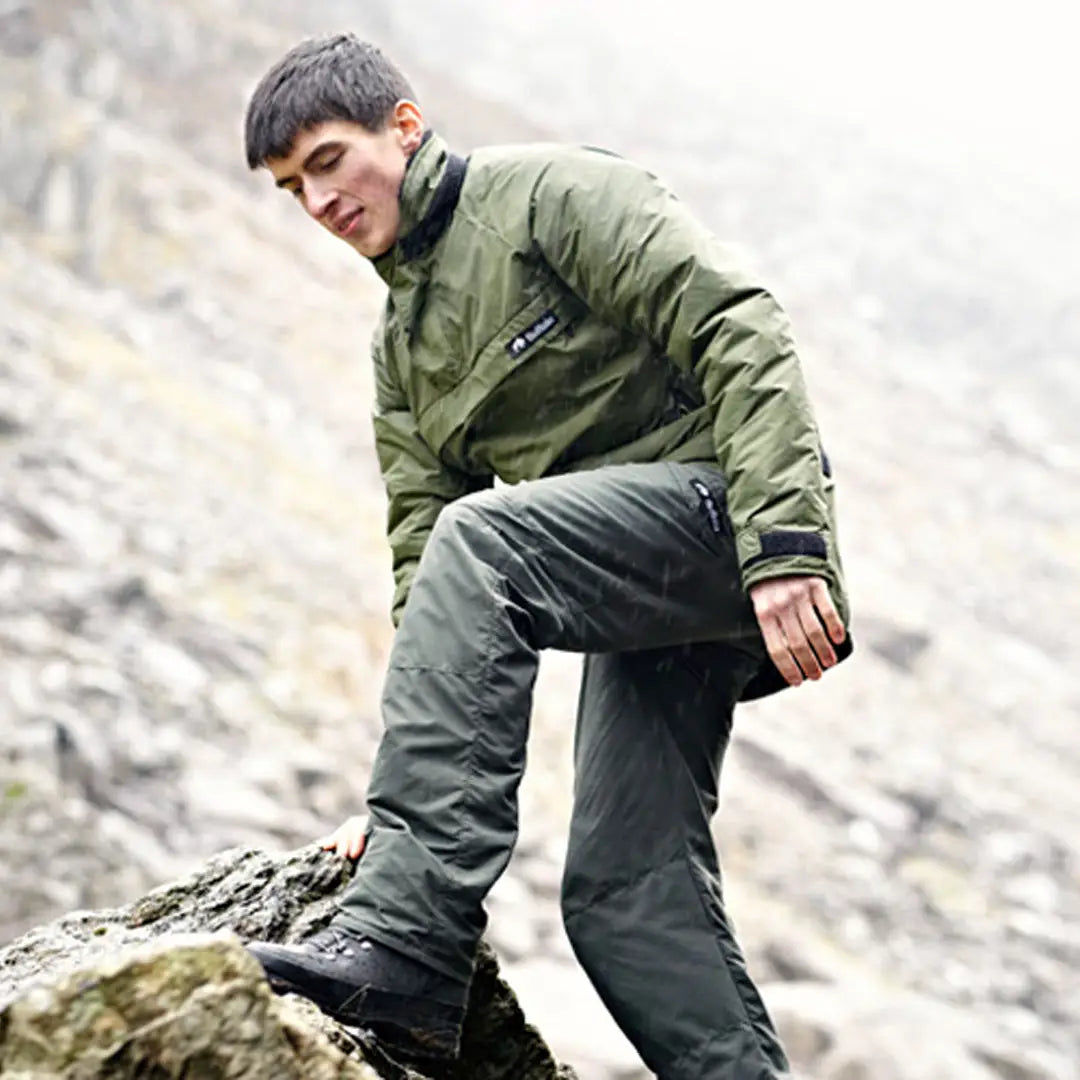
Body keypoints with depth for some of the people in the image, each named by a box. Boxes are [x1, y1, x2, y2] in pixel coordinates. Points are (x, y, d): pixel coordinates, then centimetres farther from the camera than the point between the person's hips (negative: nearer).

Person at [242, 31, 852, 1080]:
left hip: (721, 506, -9)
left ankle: (404, 941, -39)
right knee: (624, 893, -4)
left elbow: (738, 331, -13)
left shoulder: (553, 190, -2)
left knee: (477, 542, -30)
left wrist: (782, 545, -25)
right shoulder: (400, 344, 21)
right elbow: (420, 544, 17)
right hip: (644, 619, 9)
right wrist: (416, 775, 6)